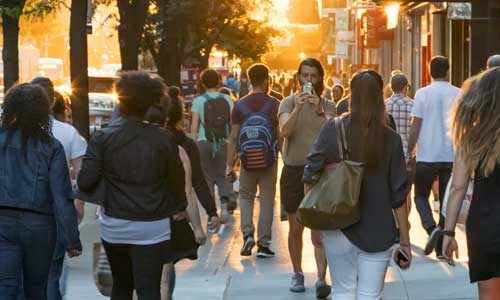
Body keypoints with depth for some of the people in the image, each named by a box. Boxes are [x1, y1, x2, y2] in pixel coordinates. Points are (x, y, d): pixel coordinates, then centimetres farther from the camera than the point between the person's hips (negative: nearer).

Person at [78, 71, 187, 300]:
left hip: (115, 225, 1)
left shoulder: (103, 138, -7)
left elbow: (86, 180, -11)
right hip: (153, 227, -1)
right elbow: (177, 178, 2)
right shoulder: (162, 139, -6)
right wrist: (180, 208, 21)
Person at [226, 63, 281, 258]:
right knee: (267, 200, 7)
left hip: (248, 161, 1)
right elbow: (281, 135, -6)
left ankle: (247, 233, -2)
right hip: (269, 161, -1)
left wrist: (230, 165, 1)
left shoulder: (240, 105, -2)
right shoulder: (274, 105, -5)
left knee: (245, 196, 17)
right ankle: (263, 244, 8)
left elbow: (233, 138, -2)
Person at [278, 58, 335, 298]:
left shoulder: (328, 106, 3)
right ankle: (297, 274, 25)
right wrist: (297, 109, -32)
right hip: (293, 170, 1)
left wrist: (319, 112, -31)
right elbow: (284, 130, -16)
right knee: (296, 227, 11)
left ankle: (321, 279, -14)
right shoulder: (289, 103, 2)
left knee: (320, 227, -9)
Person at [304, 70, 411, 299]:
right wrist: (405, 240, 4)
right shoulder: (391, 139, -5)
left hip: (339, 228, 0)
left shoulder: (332, 129, -6)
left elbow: (311, 175, -6)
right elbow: (398, 195, -3)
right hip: (378, 232, 0)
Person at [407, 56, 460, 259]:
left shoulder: (423, 94, -4)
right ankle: (442, 248, 9)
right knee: (447, 200, 9)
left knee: (421, 195, 15)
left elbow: (415, 128, -6)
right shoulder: (459, 95, 2)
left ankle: (431, 228, -12)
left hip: (427, 156, -2)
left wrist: (409, 153, 3)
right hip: (452, 156, 2)